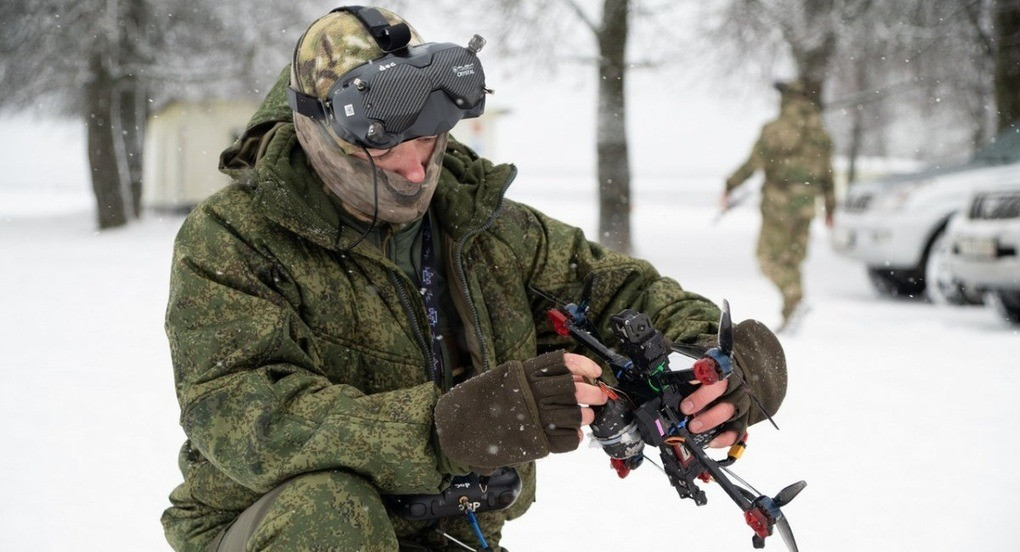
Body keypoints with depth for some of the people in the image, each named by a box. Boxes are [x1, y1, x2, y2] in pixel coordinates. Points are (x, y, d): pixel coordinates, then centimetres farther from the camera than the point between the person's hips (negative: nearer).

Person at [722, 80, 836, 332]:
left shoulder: (774, 131, -9)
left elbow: (753, 164, -10)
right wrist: (830, 208, 18)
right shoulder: (821, 135, 7)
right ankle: (789, 316, 10)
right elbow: (827, 175, 11)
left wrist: (729, 187, -2)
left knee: (769, 257, 0)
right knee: (792, 259, 12)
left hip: (778, 202, -5)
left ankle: (795, 298, -21)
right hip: (805, 207, 5)